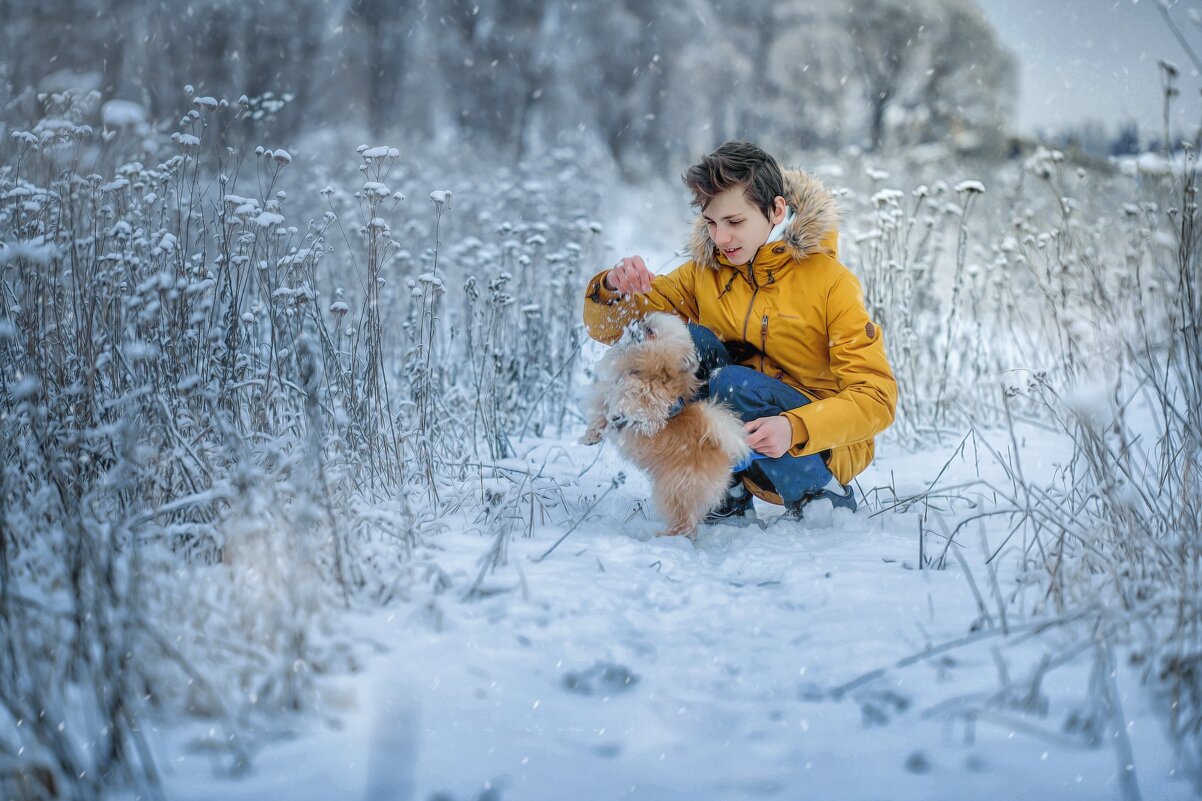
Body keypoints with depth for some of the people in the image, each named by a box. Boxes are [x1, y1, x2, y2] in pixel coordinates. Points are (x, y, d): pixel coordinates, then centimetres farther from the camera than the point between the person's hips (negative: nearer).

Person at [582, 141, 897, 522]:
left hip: (823, 445, -4)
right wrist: (613, 288, -24)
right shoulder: (703, 273, 0)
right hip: (740, 453, 4)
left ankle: (824, 495, -9)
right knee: (688, 340, -18)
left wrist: (795, 428, -35)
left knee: (732, 384, -30)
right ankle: (727, 493, -11)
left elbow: (877, 397, -18)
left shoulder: (829, 280, -12)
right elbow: (609, 327, 0)